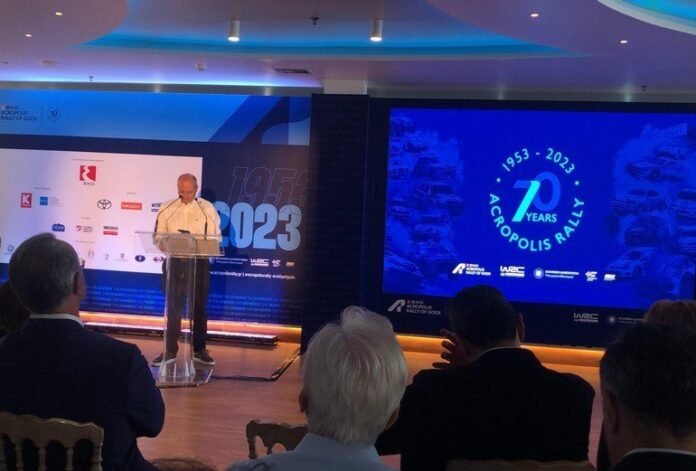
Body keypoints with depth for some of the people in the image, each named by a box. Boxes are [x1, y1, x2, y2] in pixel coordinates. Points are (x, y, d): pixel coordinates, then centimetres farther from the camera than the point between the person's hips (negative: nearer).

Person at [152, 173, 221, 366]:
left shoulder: (207, 209, 0)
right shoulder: (167, 208, 4)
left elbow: (215, 237, -1)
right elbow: (159, 236, 4)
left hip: (199, 261, -1)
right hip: (175, 261, 1)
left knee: (199, 306, 8)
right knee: (173, 307, 6)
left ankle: (199, 349, 17)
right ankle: (170, 350, 13)